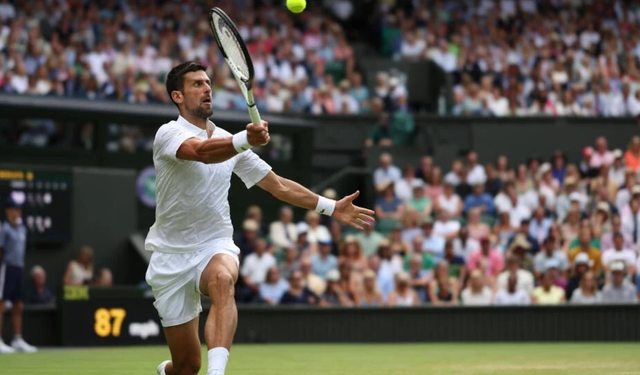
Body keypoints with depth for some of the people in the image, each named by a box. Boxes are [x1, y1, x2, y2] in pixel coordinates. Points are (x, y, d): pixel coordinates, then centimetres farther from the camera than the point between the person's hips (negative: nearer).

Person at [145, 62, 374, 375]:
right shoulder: (169, 134, -10)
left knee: (222, 279, -37)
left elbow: (278, 185, 15)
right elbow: (202, 152, -33)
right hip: (172, 255, -3)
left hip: (216, 246, 3)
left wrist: (331, 207, 11)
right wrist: (246, 140, -52)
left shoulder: (230, 141, 9)